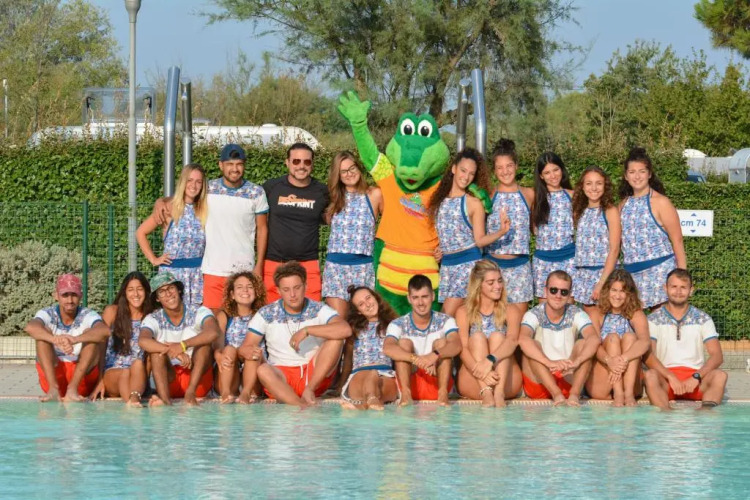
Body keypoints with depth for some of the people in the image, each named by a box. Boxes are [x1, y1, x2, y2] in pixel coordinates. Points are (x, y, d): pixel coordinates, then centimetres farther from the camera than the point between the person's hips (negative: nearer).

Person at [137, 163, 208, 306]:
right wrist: (153, 259, -2)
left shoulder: (204, 210, 9)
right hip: (172, 271, -3)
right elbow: (141, 232, 0)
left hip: (198, 273, 3)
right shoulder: (170, 208, -2)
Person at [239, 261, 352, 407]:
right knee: (263, 370, -34)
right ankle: (302, 407, -52)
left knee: (335, 338, -21)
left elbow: (345, 330, -19)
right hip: (281, 375, 0)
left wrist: (307, 330, -24)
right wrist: (248, 351, -29)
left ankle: (309, 390, -23)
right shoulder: (266, 314, 3)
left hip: (315, 375, 0)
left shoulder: (318, 310, 0)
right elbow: (245, 347, -2)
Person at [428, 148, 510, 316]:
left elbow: (479, 240, -2)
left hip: (468, 263, -5)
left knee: (449, 315, -14)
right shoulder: (440, 199, 10)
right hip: (446, 263, 5)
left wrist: (501, 232, -17)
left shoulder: (474, 203, -2)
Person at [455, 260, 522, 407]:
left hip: (506, 383, 0)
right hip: (473, 384, 0)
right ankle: (486, 393, -42)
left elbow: (513, 340, -12)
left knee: (497, 336, -17)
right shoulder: (464, 312, 7)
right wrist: (480, 371, -30)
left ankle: (499, 392, -40)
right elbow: (463, 349, -9)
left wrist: (490, 360, -34)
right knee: (477, 336, -18)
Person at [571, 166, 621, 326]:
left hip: (604, 271, -5)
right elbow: (579, 247, 13)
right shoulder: (580, 212, 13)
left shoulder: (610, 211, -4)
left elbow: (614, 249, -9)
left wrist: (602, 282, -16)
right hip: (583, 274, 5)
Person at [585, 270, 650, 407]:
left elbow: (645, 342, -16)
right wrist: (609, 360, -35)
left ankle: (628, 393, -34)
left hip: (628, 379, 0)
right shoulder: (598, 315, 4)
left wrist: (623, 359, -35)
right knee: (612, 338, -19)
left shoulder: (636, 315, 3)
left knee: (629, 336, -17)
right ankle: (618, 394, -37)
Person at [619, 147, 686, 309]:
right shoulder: (624, 204, 12)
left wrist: (682, 276, -11)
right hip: (633, 274, 5)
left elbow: (677, 241, -6)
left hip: (659, 270, -5)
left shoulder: (660, 202, -4)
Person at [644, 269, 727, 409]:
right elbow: (648, 356, -6)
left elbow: (717, 356, 2)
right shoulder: (654, 320, 8)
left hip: (696, 379, 1)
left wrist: (696, 377, -16)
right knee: (650, 376, -34)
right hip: (665, 376, -1)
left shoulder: (703, 319, 11)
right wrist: (670, 377, -21)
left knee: (719, 375, -29)